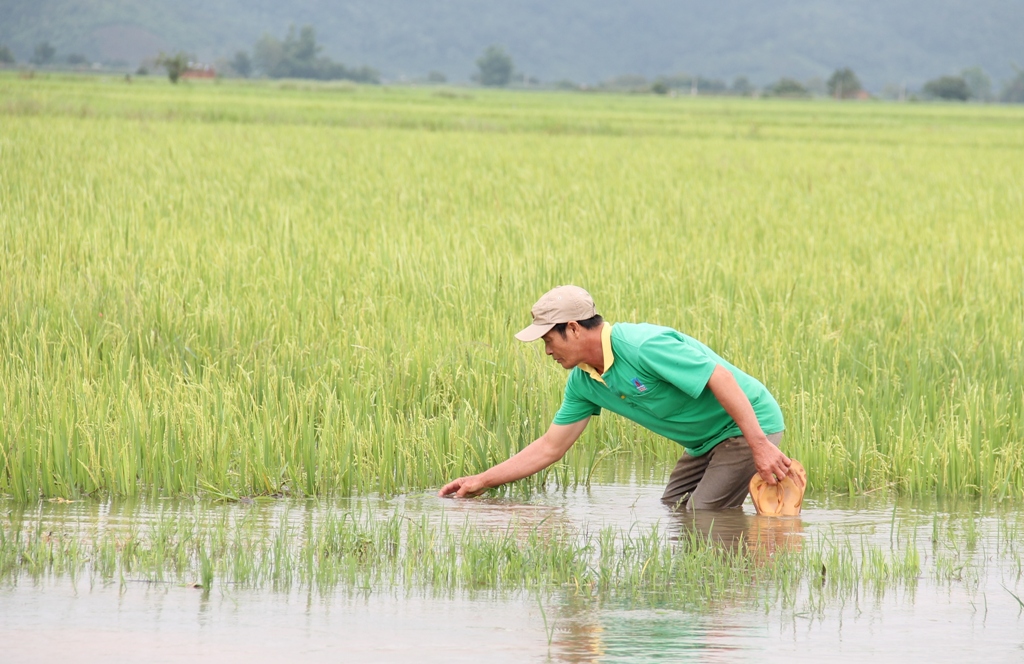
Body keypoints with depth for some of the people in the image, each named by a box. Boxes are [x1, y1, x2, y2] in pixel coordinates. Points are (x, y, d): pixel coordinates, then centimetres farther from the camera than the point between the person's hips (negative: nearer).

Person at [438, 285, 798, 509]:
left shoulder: (644, 346, -26)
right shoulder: (584, 382, 3)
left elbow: (721, 379, -27)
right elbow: (550, 447, 11)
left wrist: (760, 446, -31)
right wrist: (481, 481, 7)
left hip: (750, 424, -9)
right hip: (707, 441, 9)